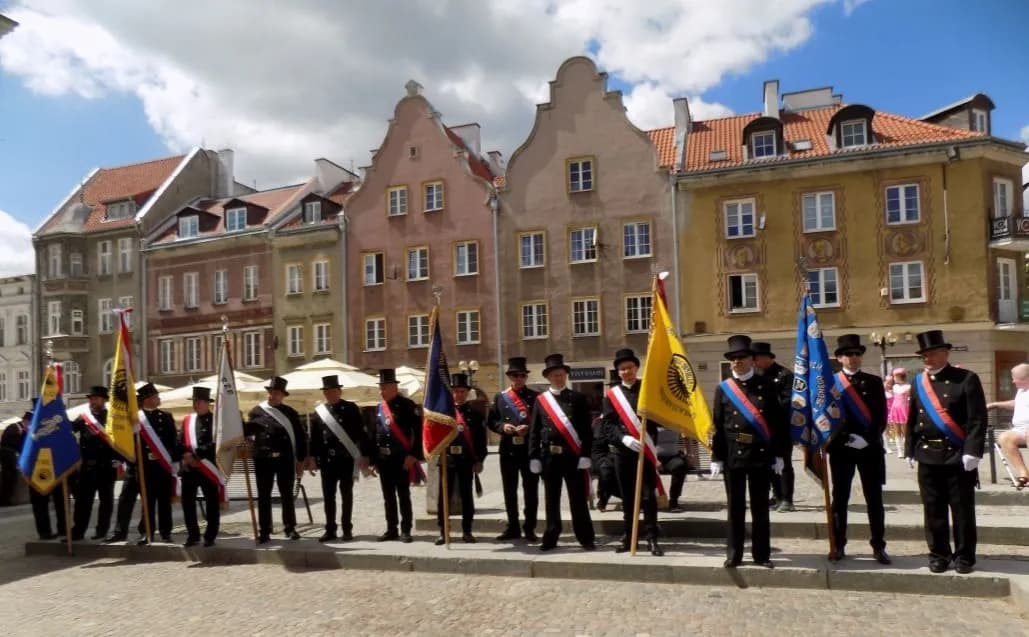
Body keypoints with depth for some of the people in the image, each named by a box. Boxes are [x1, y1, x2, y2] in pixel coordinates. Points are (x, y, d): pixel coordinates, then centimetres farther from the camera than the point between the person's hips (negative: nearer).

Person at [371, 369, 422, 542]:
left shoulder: (407, 405, -8)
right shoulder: (379, 408, 11)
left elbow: (418, 431, -13)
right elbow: (375, 434, 15)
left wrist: (413, 455, -17)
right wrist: (374, 459, 12)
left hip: (402, 459, -6)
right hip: (384, 460, 6)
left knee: (403, 496, 0)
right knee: (388, 497, 11)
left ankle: (405, 531, 7)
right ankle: (391, 530, 19)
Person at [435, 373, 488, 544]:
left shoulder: (474, 413, 4)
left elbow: (481, 439, 3)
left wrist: (479, 460, -1)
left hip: (467, 460, 0)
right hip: (447, 458, 0)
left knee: (466, 495, 7)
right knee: (443, 496, 2)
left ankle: (467, 531, 16)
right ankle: (442, 532, 10)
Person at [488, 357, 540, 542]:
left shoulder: (536, 396, 3)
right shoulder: (500, 397, 10)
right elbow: (491, 421, 9)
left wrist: (530, 428, -17)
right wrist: (502, 426, -10)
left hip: (530, 449, -2)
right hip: (508, 449, 2)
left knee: (531, 490, 3)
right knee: (509, 490, 9)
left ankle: (529, 528, 14)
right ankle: (513, 528, 20)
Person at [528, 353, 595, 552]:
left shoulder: (578, 398, 3)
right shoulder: (540, 400, 7)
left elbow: (587, 430, -1)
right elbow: (534, 432, 6)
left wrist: (585, 455, -9)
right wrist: (534, 458, 0)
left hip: (573, 456, -2)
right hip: (549, 456, 2)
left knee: (578, 499, 3)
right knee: (551, 499, 9)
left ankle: (586, 538, 11)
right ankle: (551, 537, 17)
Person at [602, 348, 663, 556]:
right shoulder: (611, 394, 6)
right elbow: (608, 425, -1)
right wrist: (624, 438, -17)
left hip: (646, 450, -1)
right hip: (622, 451, 1)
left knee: (649, 496, -2)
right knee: (627, 497, 8)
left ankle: (652, 539, 4)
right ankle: (627, 538, 17)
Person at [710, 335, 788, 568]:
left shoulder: (767, 386, 2)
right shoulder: (722, 389, 3)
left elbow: (779, 422, 2)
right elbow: (717, 426, 2)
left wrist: (779, 454, -2)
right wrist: (716, 458, -2)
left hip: (761, 455, 0)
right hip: (733, 456, 0)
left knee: (760, 507, 9)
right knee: (735, 507, 7)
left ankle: (762, 554, 19)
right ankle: (734, 555, 16)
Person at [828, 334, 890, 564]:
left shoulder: (874, 381, 6)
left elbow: (881, 416, 0)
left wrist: (867, 438, -12)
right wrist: (845, 438, -11)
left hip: (870, 447, 1)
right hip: (840, 448, 0)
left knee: (874, 499, 5)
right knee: (840, 498, 5)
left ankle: (878, 546, 14)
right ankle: (839, 546, 13)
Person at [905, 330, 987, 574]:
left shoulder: (966, 379, -5)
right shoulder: (918, 383, 10)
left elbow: (978, 419, -10)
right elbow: (912, 420, 13)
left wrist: (972, 451, -16)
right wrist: (910, 450, 9)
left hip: (958, 456, -4)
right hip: (928, 456, 4)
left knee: (962, 509, 5)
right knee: (934, 509, 9)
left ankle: (964, 556, 16)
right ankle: (939, 554, 18)